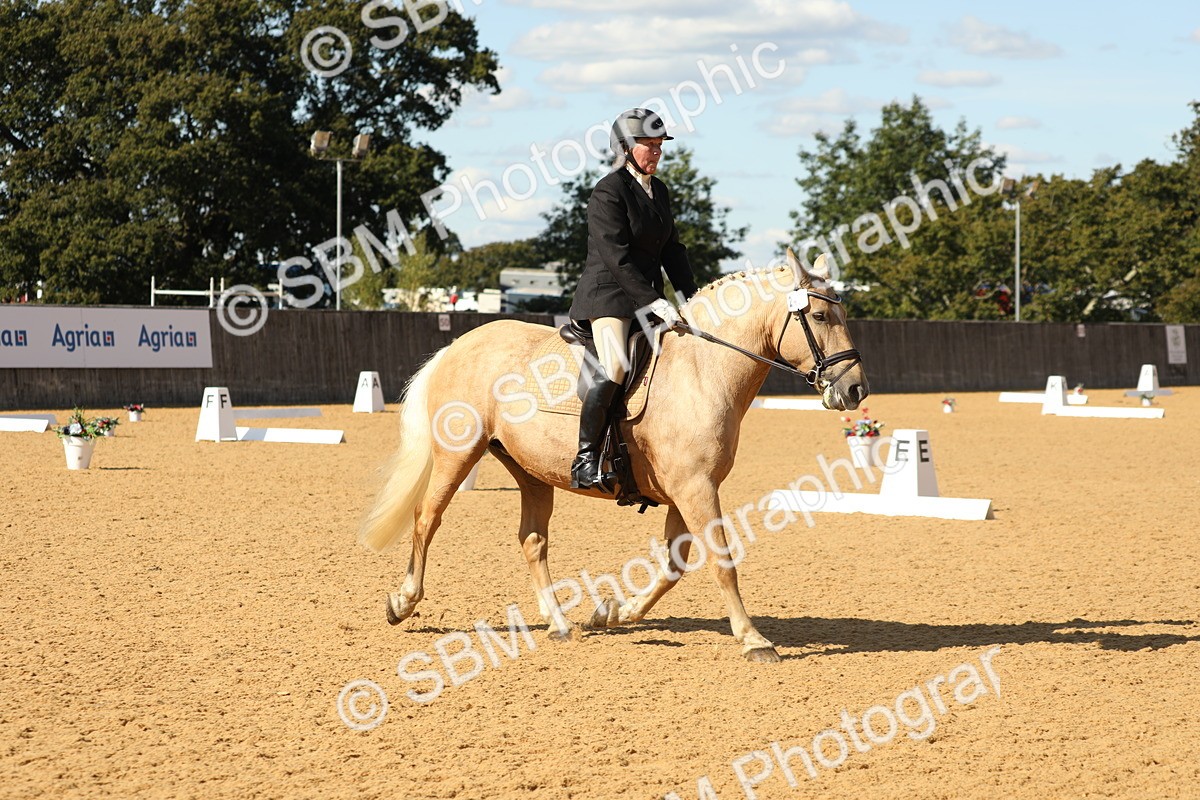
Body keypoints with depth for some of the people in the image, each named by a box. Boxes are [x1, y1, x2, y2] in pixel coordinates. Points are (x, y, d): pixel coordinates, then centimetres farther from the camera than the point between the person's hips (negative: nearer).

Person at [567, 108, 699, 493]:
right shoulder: (609, 192, -12)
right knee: (614, 365, -28)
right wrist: (654, 301, -25)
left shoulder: (659, 191, 15)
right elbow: (617, 257, -19)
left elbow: (672, 249, 17)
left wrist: (693, 297, 7)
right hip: (607, 292, -9)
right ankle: (585, 459, -27)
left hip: (647, 297, 9)